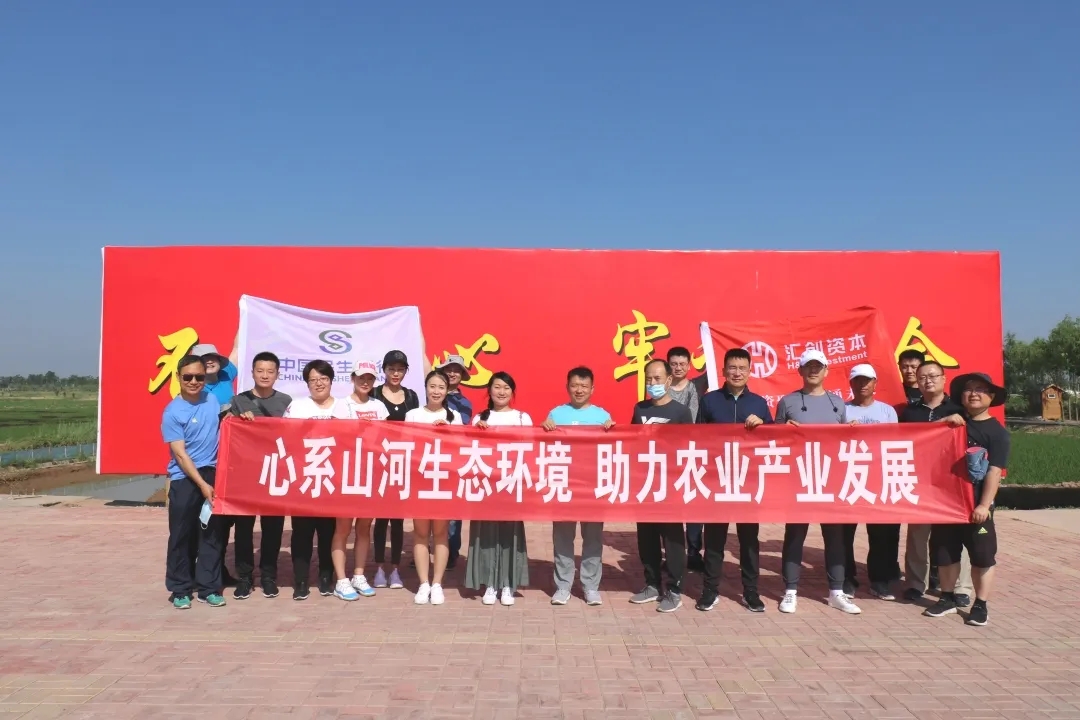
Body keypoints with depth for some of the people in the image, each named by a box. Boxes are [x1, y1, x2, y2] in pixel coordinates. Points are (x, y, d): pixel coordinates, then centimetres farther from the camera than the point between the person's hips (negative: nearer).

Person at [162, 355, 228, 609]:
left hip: (213, 474, 4)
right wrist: (202, 484, -17)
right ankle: (180, 590, 16)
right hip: (184, 479, -4)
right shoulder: (173, 412, -10)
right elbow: (180, 454, -13)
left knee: (214, 534, 6)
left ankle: (209, 587, 16)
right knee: (181, 536, 4)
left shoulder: (213, 399, 3)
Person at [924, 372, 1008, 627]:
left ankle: (980, 605, 16)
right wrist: (943, 422, -10)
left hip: (976, 505, -4)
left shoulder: (997, 431, -5)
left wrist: (984, 505, -19)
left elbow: (995, 471, -12)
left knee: (982, 555, 3)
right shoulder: (953, 422, 9)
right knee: (945, 552, 11)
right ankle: (947, 598, 25)